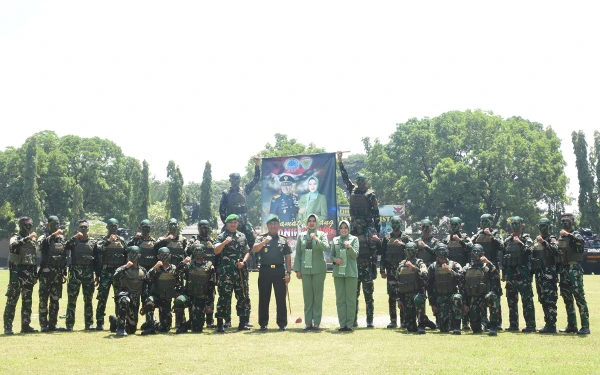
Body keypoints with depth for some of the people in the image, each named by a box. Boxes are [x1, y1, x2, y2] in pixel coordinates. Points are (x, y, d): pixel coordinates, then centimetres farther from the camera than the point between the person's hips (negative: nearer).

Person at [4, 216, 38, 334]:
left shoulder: (32, 240, 15)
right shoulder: (16, 237, -3)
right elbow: (13, 246, -28)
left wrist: (35, 275, 16)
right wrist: (27, 238, -32)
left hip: (29, 272, 6)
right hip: (17, 271, -6)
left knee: (27, 301, 9)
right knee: (12, 300, -6)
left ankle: (26, 325, 15)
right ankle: (8, 327, -6)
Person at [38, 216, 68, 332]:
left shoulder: (62, 239, 14)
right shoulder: (44, 237, -1)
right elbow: (43, 243, -27)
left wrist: (64, 273, 14)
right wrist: (53, 235, -41)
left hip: (58, 273, 5)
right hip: (46, 272, -5)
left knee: (55, 300, 8)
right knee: (44, 299, -3)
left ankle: (52, 324, 14)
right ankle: (43, 324, 0)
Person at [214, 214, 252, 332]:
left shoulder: (242, 236, 14)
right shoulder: (222, 236, 1)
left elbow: (247, 252, 17)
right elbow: (216, 251, -12)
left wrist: (243, 262, -1)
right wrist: (224, 242, -28)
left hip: (241, 271, 5)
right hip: (226, 271, -5)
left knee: (243, 296, 7)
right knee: (224, 297, -6)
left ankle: (243, 323, 15)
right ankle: (220, 324, -3)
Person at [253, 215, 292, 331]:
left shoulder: (283, 239, 10)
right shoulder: (262, 237, 7)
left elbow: (288, 257, 9)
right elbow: (255, 249, -10)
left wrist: (288, 273, 1)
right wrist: (264, 241, -25)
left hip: (279, 270, 1)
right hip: (265, 270, -1)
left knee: (281, 298, 1)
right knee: (264, 298, 3)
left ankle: (282, 323, 8)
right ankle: (263, 323, 10)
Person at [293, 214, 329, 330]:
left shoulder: (322, 234, 5)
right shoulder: (301, 236, 10)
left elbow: (326, 247, -11)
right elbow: (298, 254, 10)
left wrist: (316, 239, -24)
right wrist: (297, 269, 5)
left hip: (318, 269, -2)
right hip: (305, 270, 2)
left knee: (318, 296, 0)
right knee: (307, 297, 3)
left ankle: (317, 323, 4)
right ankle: (308, 323, 8)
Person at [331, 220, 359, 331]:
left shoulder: (354, 239, 5)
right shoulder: (335, 240, 13)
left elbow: (355, 254, -4)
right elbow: (332, 254, 15)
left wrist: (349, 247, -21)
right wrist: (335, 260, -6)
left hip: (351, 272, -3)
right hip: (338, 272, 3)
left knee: (350, 299, -2)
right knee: (340, 299, 4)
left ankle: (349, 324, 1)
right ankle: (342, 324, 8)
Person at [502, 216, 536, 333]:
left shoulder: (526, 238, 1)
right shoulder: (507, 240, 15)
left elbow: (529, 251, -16)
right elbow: (503, 258, 17)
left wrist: (520, 243, -25)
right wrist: (504, 274, 14)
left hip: (522, 273, -6)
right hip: (510, 273, 6)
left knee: (527, 300, -8)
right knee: (511, 300, 9)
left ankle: (530, 325, -8)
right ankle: (513, 324, 17)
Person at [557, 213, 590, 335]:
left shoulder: (575, 234, -3)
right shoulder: (560, 237, 18)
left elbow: (581, 241, -26)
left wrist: (568, 234, -35)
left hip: (574, 269, -7)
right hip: (563, 269, 7)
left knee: (579, 297, -11)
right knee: (567, 298, 9)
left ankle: (585, 326, -11)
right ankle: (571, 325, 16)